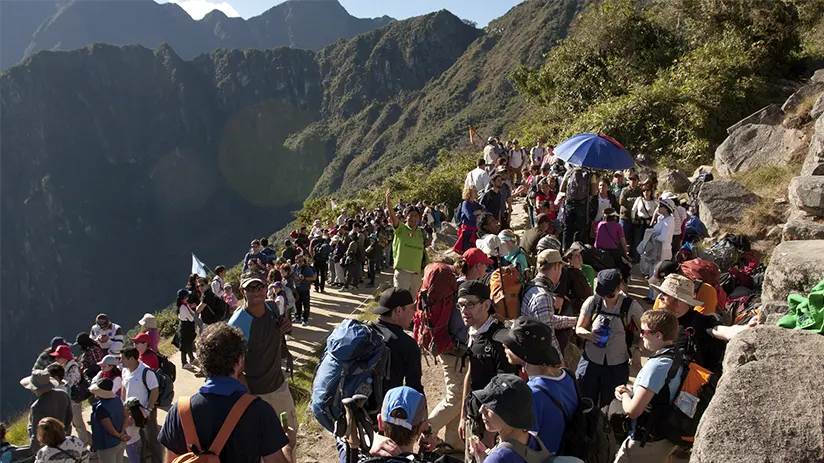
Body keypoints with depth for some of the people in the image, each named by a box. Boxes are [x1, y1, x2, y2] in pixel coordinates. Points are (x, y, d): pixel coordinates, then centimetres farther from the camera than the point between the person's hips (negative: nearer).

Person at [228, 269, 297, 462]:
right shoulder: (237, 325, -25)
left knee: (291, 435, 22)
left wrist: (286, 326, -9)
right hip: (254, 393, -6)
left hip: (279, 385, 6)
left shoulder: (273, 307, -6)